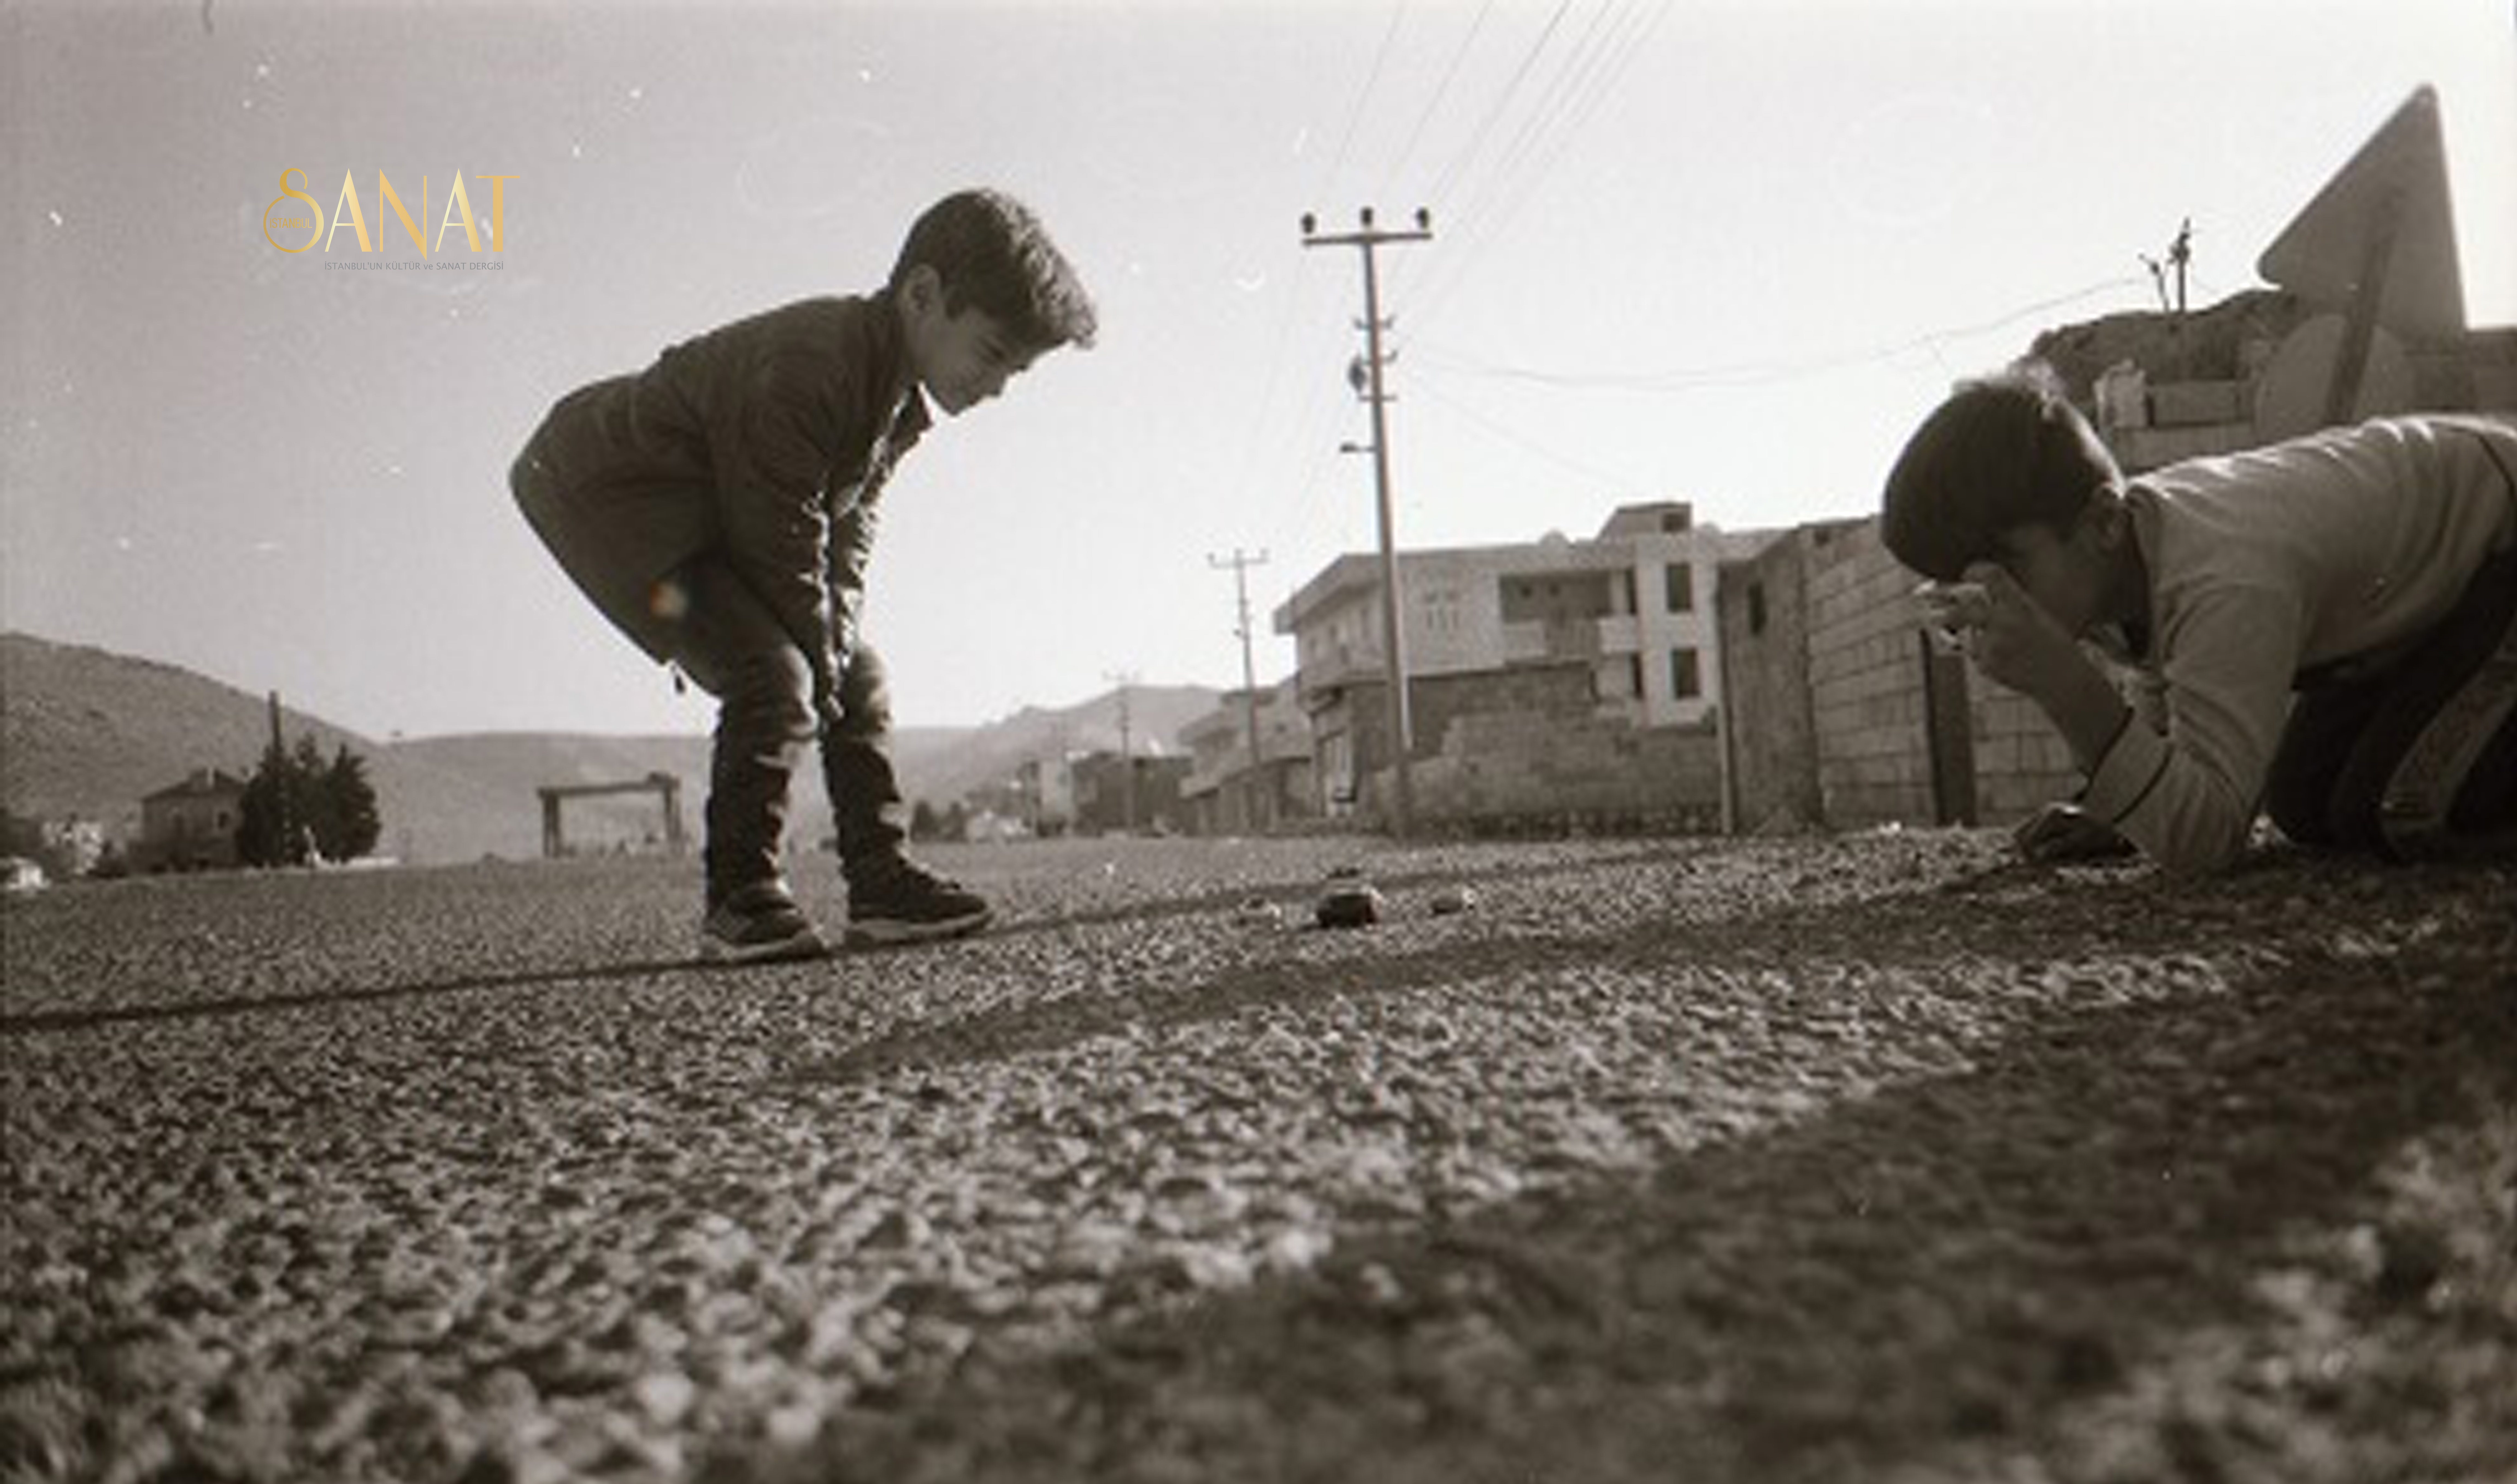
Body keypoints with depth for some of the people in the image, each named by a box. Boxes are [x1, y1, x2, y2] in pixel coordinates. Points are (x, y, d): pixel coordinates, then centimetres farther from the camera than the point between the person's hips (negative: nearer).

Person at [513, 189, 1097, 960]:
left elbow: (850, 520, 4)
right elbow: (783, 541, -27)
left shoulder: (906, 400, 0)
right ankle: (740, 901, -13)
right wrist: (821, 653, -17)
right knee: (776, 678, -24)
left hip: (712, 514, 10)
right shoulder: (810, 367, -31)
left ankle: (884, 882, 8)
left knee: (859, 678, 5)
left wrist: (839, 641, -7)